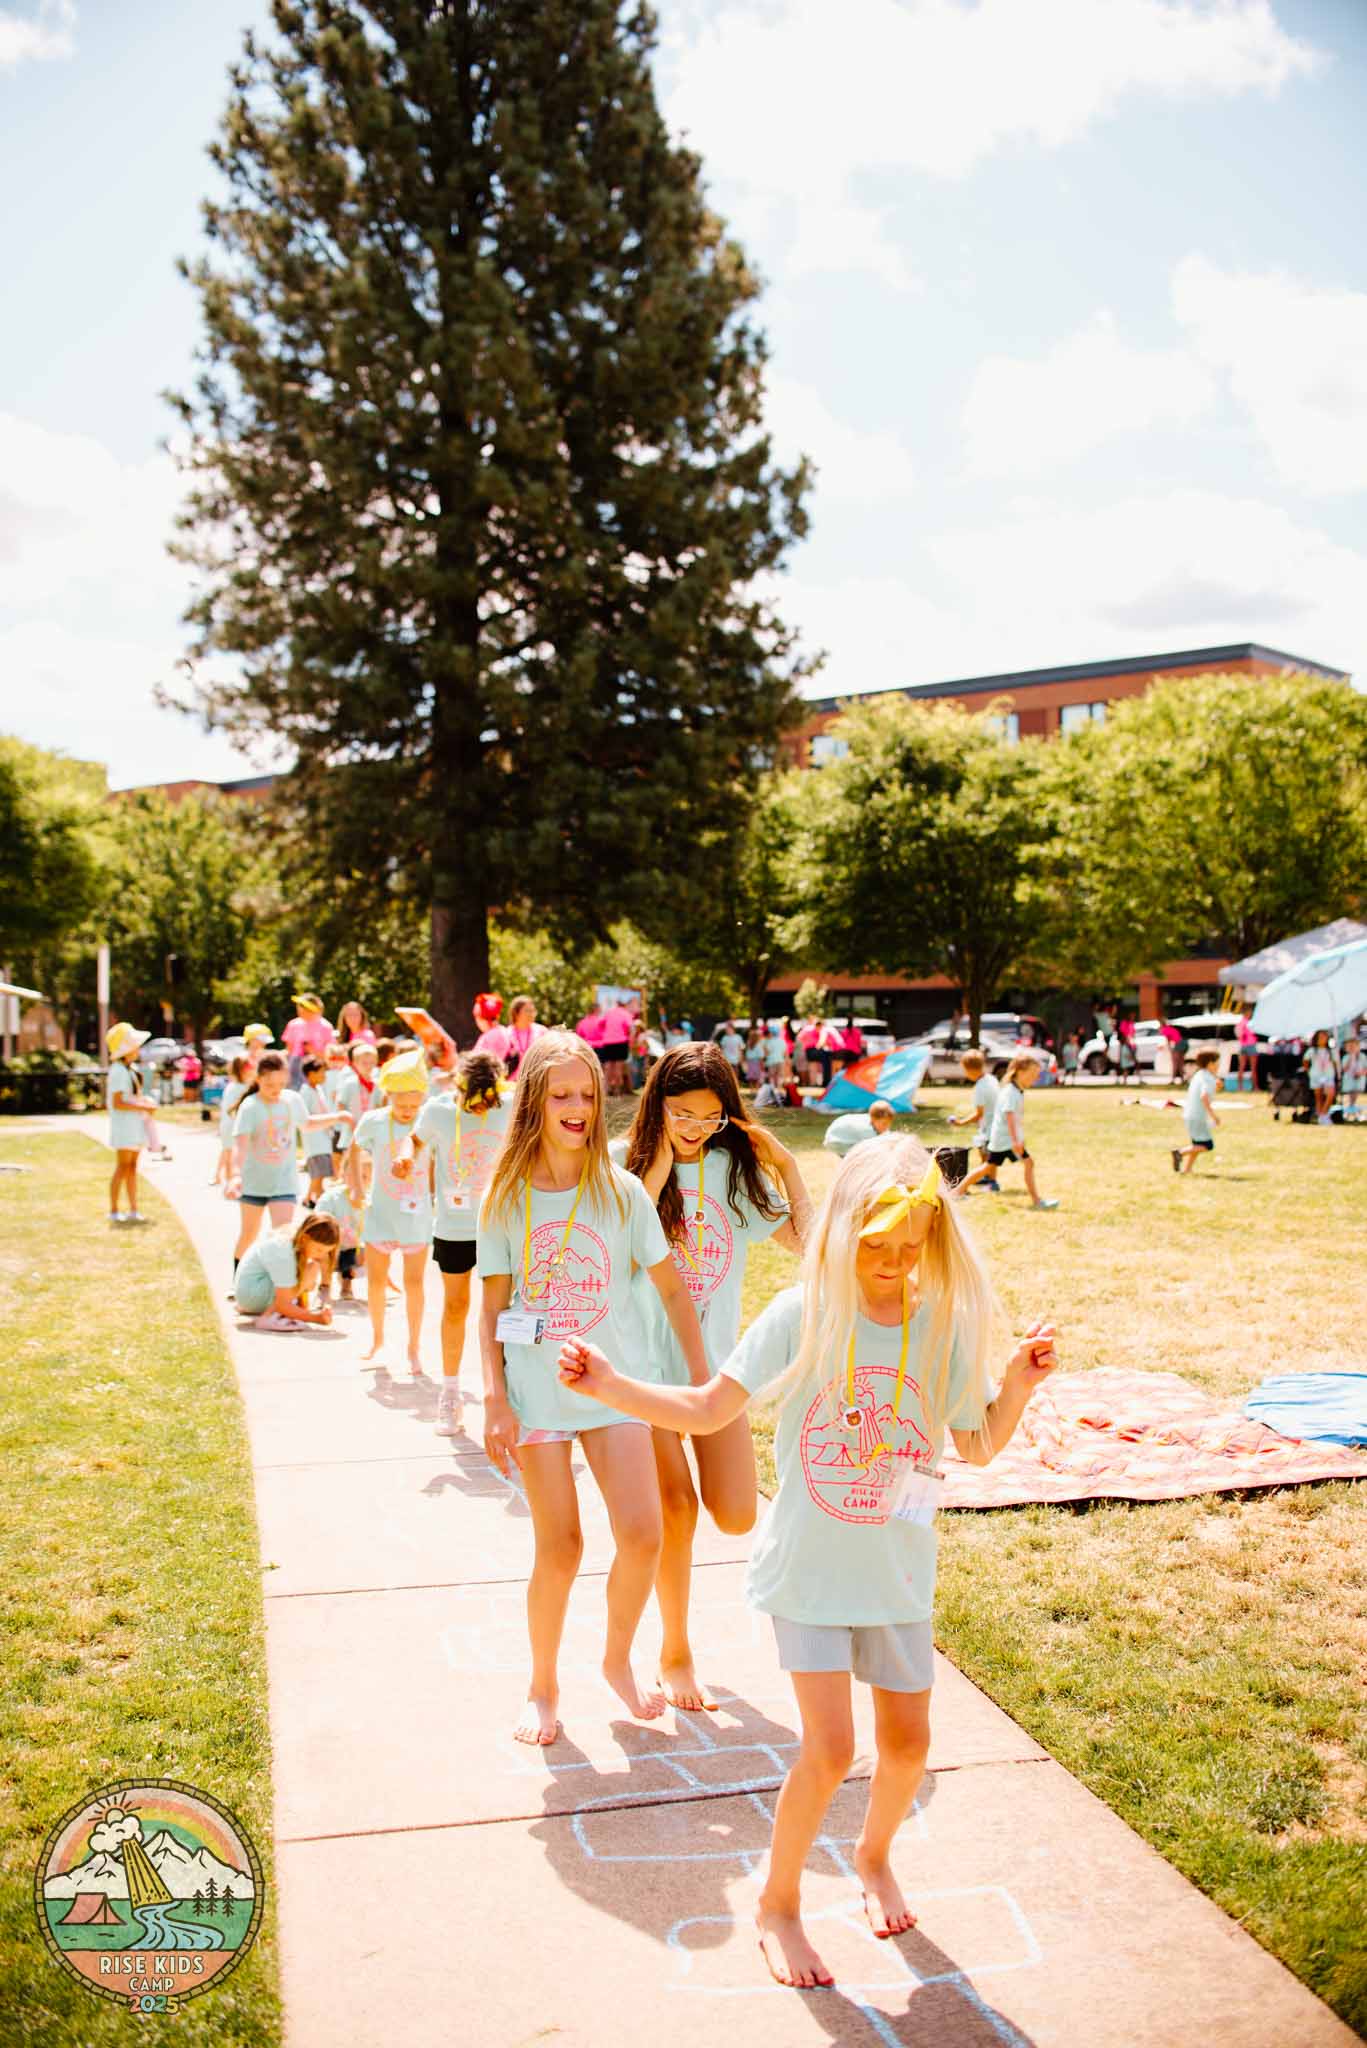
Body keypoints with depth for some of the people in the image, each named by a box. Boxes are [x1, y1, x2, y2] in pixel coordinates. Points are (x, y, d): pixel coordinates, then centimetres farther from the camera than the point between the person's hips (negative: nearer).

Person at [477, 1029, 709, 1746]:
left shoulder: (622, 1190, 0)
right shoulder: (505, 1198, 0)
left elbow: (671, 1286, 6)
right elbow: (492, 1309, 4)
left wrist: (702, 1378, 5)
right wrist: (495, 1400, -4)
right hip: (536, 1391, 0)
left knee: (642, 1534, -10)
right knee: (560, 1549, 1)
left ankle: (618, 1660, 19)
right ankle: (543, 1687, 26)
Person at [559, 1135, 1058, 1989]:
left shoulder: (947, 1328, -7)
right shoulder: (802, 1316, -15)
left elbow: (980, 1446, 5)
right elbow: (706, 1410, -11)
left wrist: (1018, 1385, -13)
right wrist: (610, 1385, -23)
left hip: (900, 1577, 3)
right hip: (808, 1571, -3)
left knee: (908, 1742, 13)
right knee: (831, 1749, -6)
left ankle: (875, 1856, 46)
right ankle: (779, 1903, 22)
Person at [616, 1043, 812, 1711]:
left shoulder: (738, 1168, 3)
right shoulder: (628, 1162, -4)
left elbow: (806, 1241, 0)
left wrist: (787, 1165, -4)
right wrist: (657, 1173, -18)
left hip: (716, 1357, 3)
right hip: (648, 1359, -3)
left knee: (736, 1518, -3)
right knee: (676, 1511, -6)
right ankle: (675, 1650, 17)